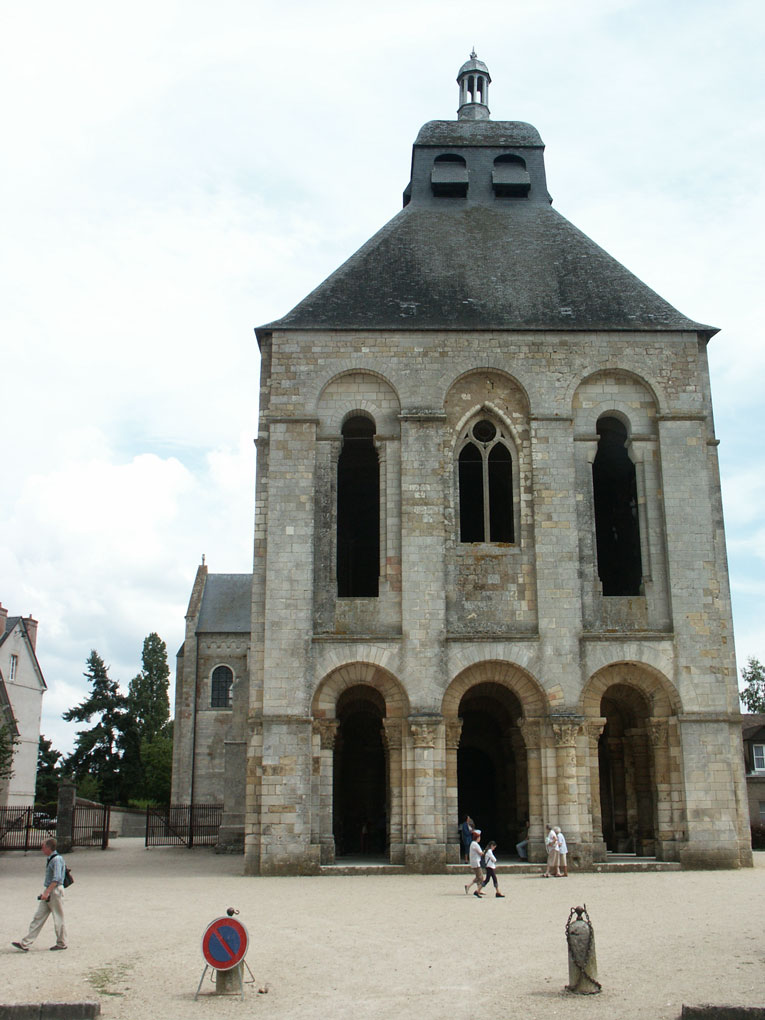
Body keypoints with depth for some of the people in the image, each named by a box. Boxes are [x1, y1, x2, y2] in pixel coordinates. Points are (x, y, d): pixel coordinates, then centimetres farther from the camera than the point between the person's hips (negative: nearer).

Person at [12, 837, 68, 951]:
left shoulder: (57, 859, -17)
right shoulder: (50, 859, 13)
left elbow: (56, 879, -24)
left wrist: (47, 892, -26)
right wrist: (45, 891, 21)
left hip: (56, 891, -10)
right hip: (48, 890, 10)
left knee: (58, 918, 2)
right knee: (38, 917, 7)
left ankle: (61, 943, 14)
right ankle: (25, 944, 7)